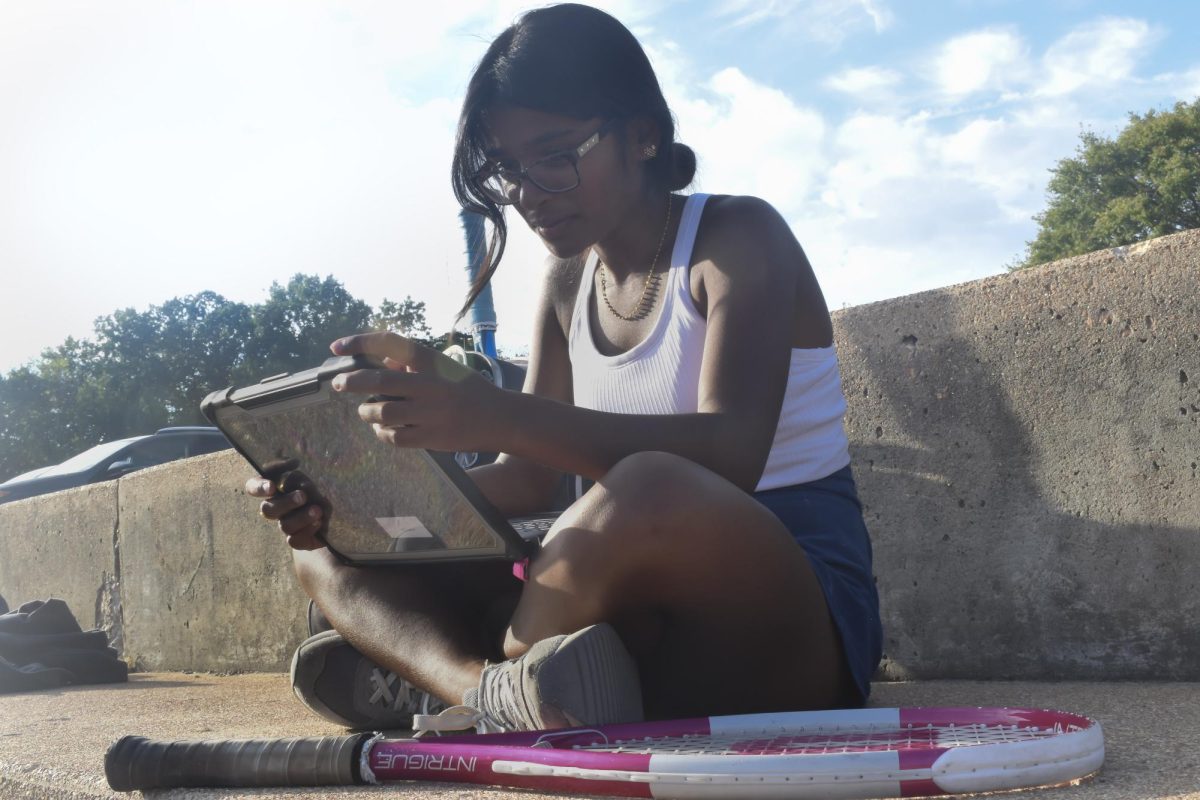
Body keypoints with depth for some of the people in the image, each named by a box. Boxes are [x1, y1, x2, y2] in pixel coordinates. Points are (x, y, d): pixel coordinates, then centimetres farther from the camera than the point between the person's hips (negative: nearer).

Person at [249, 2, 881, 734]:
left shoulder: (739, 238, -8)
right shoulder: (568, 286, 12)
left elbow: (730, 453, -26)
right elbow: (530, 480, 10)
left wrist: (495, 417, -39)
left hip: (799, 607, -7)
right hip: (646, 617, 7)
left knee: (651, 496, -41)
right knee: (334, 556, 1)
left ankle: (453, 693, -17)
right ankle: (502, 689, -28)